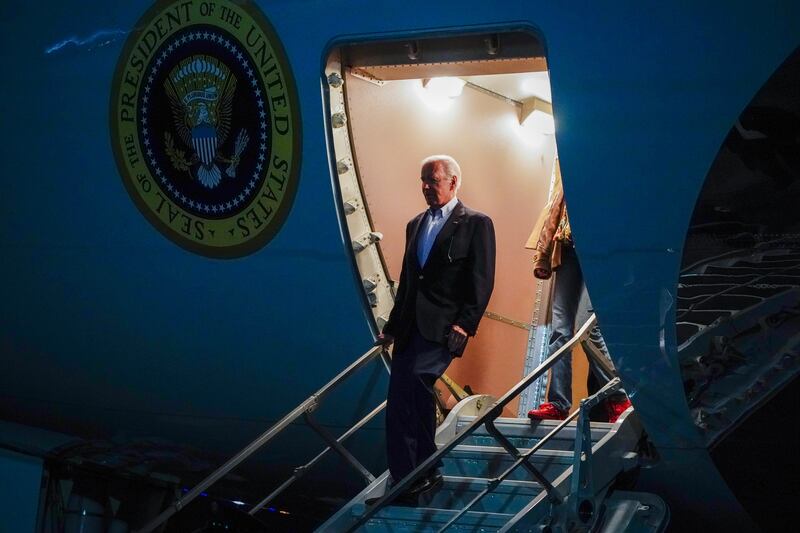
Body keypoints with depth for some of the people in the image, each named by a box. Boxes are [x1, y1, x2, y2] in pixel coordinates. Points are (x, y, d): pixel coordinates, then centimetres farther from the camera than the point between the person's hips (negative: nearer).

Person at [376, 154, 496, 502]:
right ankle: (414, 478, 13)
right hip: (410, 327, 7)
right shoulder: (415, 225, 20)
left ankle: (423, 472, -18)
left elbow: (482, 281, -7)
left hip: (444, 327, -7)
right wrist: (392, 327, 19)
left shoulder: (476, 224, 0)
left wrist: (464, 324, -16)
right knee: (399, 404, 4)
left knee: (417, 376, -26)